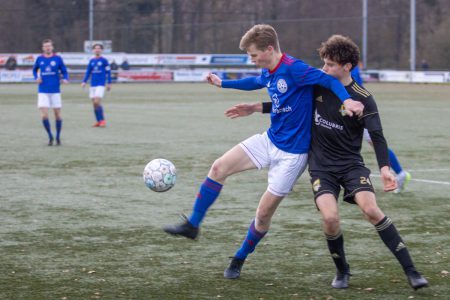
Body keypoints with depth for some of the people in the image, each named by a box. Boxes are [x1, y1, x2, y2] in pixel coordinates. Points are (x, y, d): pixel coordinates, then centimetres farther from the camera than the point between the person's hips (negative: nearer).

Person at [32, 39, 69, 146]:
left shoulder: (58, 58, 0)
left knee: (58, 115, 4)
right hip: (43, 92, 1)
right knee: (44, 116, -10)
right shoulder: (39, 59, 4)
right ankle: (50, 137, 7)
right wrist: (36, 78, 1)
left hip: (55, 91, 0)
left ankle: (58, 137, 22)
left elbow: (64, 72, 4)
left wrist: (65, 79, -17)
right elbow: (35, 69, 20)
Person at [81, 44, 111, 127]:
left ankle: (102, 120, -8)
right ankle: (98, 121, 11)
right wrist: (84, 82, 6)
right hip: (93, 84, 5)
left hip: (101, 84, -5)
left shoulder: (104, 60, -1)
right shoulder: (91, 61, 11)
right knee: (94, 103, 3)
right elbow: (88, 72, 16)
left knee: (97, 102, -17)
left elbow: (108, 72, 2)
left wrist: (109, 83, 0)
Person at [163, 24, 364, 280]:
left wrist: (346, 99, -45)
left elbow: (328, 79, -28)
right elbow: (255, 82, 29)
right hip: (269, 140, 8)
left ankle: (240, 259, 21)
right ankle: (192, 225, 5)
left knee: (264, 212, 0)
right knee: (219, 167, -5)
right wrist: (223, 83, 35)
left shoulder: (293, 69, -21)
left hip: (292, 152, -8)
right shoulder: (268, 73, 5)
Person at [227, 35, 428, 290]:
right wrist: (256, 108, 13)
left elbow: (377, 136, -17)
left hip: (351, 163, -3)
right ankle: (342, 271, 7)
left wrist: (385, 168, -33)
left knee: (371, 209, -24)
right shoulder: (318, 85, 1)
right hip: (321, 165, 3)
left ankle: (410, 271, -15)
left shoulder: (363, 99, -12)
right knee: (330, 217, -20)